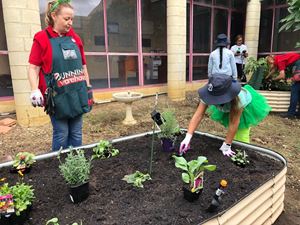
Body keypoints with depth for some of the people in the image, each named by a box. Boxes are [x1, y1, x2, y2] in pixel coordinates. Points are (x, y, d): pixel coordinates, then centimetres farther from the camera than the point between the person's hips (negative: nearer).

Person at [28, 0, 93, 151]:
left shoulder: (75, 38, 10)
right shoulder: (41, 38, -4)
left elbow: (83, 65, 15)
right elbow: (33, 68, -5)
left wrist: (88, 87, 14)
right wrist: (35, 90, -19)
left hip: (77, 94, 5)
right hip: (58, 96, -4)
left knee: (76, 133, 12)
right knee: (61, 134, 2)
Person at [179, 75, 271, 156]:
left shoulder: (238, 98, -46)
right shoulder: (210, 94, -36)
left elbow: (233, 123, -40)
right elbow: (198, 115, -40)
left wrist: (226, 145, -35)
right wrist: (188, 137, -49)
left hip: (245, 107, -3)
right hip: (227, 109, 3)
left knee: (241, 137, -9)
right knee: (233, 134, 3)